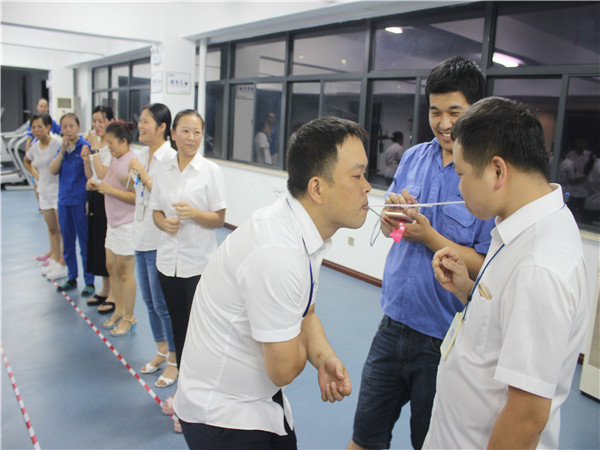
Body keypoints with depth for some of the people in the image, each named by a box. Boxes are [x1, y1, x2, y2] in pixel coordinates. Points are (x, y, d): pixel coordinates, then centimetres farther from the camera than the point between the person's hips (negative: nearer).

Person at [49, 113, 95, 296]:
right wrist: (62, 150, -11)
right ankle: (72, 278, 28)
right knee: (67, 243, 15)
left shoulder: (85, 146, -8)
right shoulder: (61, 148, 9)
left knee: (85, 243, 1)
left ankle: (89, 282, 12)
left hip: (80, 201, -6)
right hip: (64, 200, 6)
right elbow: (53, 170, -2)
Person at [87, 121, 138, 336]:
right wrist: (98, 186, 3)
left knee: (124, 271, 0)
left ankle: (129, 318, 15)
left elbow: (137, 197, -24)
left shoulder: (132, 162, -19)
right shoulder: (115, 159, 10)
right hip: (114, 222, 9)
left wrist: (110, 190, -22)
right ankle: (119, 309, 31)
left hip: (128, 224, -9)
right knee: (111, 267, 15)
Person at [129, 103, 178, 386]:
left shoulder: (170, 158, -16)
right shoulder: (142, 156, 9)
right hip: (142, 238, 8)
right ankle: (162, 352, 35)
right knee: (150, 302, 18)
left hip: (160, 242, -8)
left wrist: (144, 176, -18)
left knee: (163, 304, 1)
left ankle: (174, 361, 18)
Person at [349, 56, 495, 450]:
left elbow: (486, 267, -15)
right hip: (394, 323, 5)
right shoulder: (414, 157, 3)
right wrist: (393, 214, -10)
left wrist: (428, 236, -22)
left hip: (445, 339, -4)